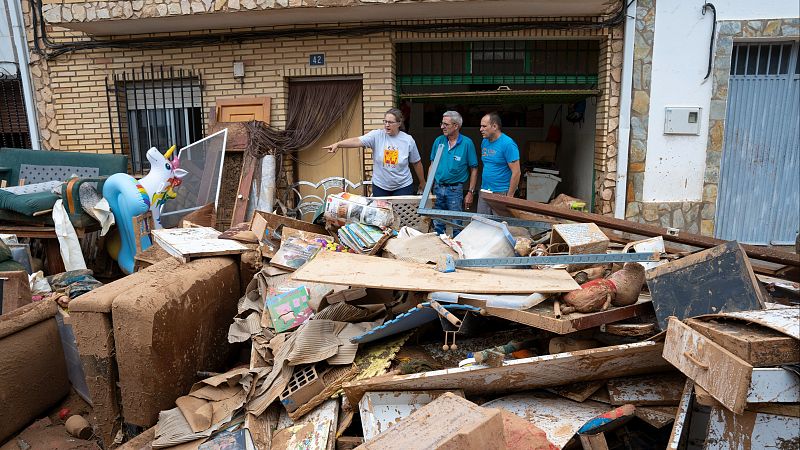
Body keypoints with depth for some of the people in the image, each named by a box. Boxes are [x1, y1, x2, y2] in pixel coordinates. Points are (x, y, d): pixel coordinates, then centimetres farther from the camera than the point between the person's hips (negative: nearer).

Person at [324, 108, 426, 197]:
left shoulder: (408, 140, -5)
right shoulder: (376, 135, -8)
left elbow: (416, 163, 5)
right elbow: (357, 141, -22)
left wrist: (422, 182, 13)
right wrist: (337, 144, -37)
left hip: (403, 187, 0)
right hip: (380, 186, 0)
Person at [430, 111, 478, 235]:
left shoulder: (467, 143, -7)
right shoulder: (439, 141, 4)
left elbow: (474, 170, -3)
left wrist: (471, 192, -6)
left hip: (455, 189, -4)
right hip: (438, 188, 4)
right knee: (437, 226, 11)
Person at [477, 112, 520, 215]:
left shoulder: (508, 144, -14)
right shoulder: (484, 142, 9)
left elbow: (516, 173, -16)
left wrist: (509, 197, -16)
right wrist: (483, 187, 15)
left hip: (501, 193, -7)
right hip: (484, 191, 7)